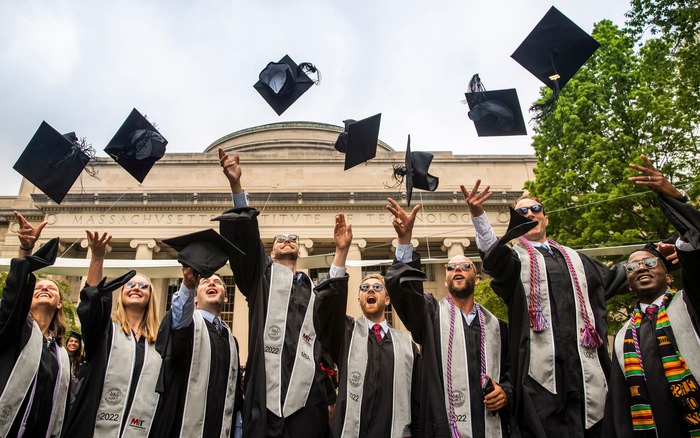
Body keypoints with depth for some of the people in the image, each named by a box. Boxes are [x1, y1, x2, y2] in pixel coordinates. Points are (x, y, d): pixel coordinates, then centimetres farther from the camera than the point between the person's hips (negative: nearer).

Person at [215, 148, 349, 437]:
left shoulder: (312, 288, 25)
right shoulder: (262, 275, 18)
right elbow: (245, 239, 2)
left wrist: (340, 252, -1)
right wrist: (236, 186, -11)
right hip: (267, 388, -2)